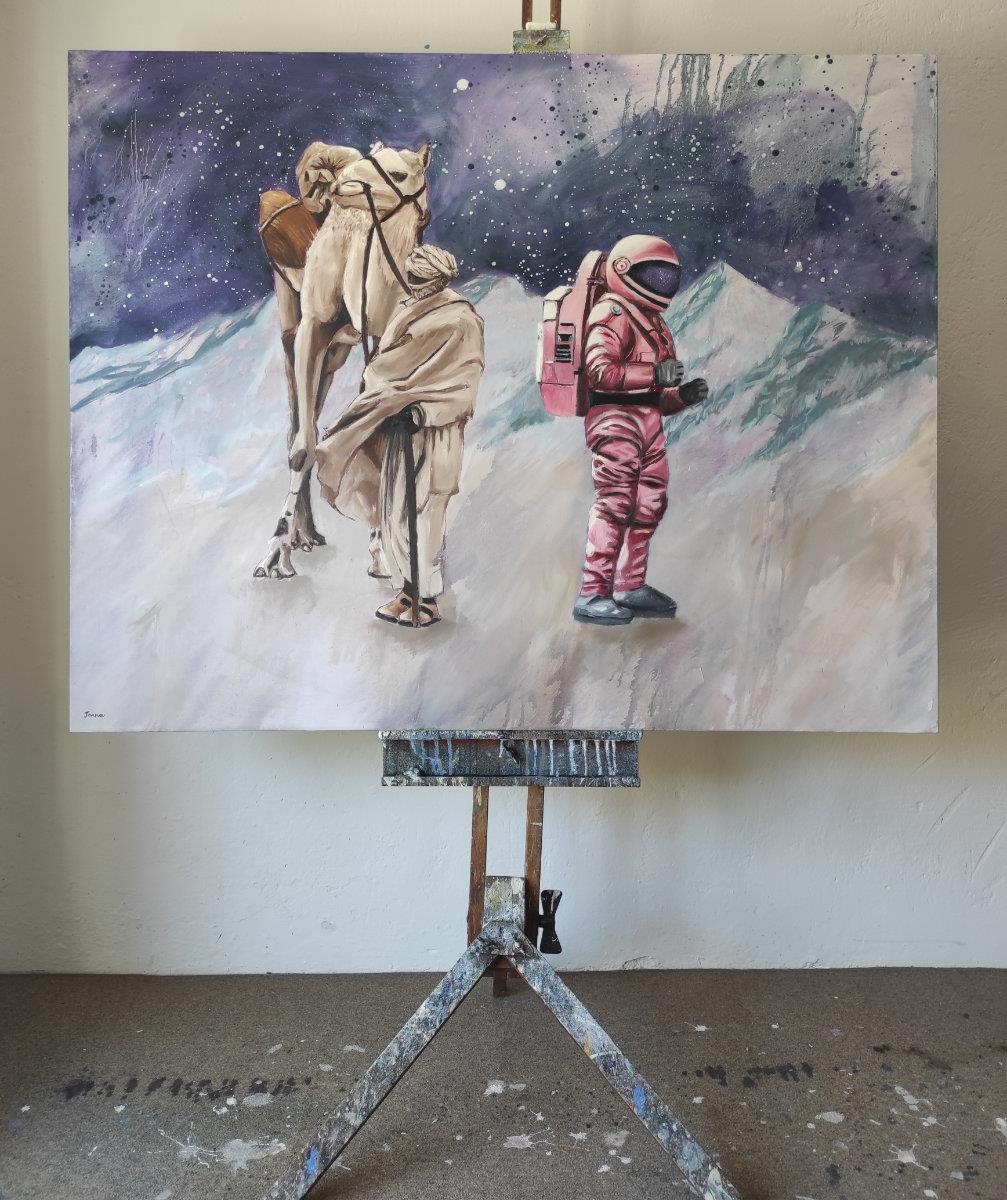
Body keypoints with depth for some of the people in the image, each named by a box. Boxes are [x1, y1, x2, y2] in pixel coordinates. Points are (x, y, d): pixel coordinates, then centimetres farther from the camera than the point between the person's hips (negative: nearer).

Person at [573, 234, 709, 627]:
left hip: (647, 419, 10)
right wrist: (655, 374, -23)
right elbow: (598, 370, -21)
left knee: (649, 504, 11)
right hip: (615, 418, -9)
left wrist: (683, 395, 5)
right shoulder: (612, 314, -6)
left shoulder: (650, 321, 24)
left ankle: (632, 586, 21)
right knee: (615, 504, -12)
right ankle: (592, 595, -8)